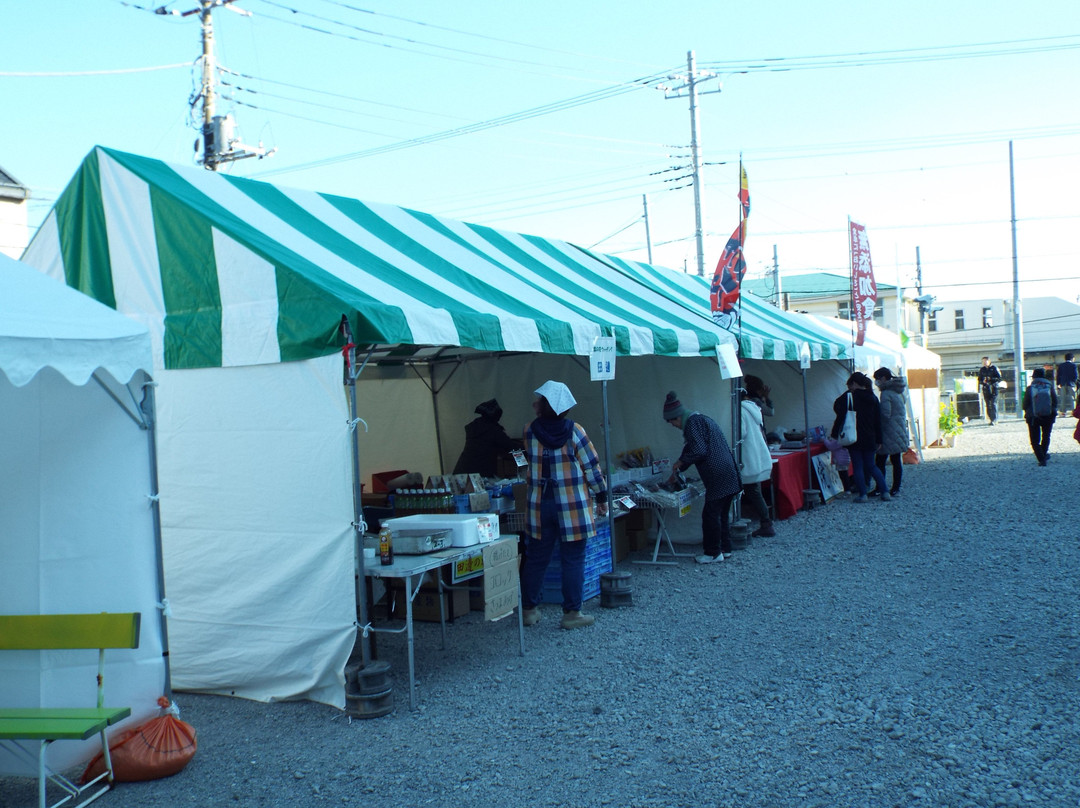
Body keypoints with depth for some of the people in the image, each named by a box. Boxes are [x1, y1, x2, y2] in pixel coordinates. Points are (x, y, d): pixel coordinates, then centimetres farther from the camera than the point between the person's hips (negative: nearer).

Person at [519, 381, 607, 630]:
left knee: (536, 558, 12)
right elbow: (592, 467, -6)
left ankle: (529, 610, 20)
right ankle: (572, 613, 8)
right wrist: (601, 497, 4)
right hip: (572, 507, -3)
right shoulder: (574, 431, -9)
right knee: (572, 560, 5)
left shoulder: (530, 431, -4)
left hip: (540, 506, 3)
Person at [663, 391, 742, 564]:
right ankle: (725, 548, 23)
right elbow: (691, 450, 31)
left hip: (718, 476, -10)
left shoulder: (693, 423, -11)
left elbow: (699, 451, -20)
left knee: (711, 514, -3)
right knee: (721, 513, 16)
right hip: (729, 475, 10)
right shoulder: (700, 419, 22)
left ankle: (713, 553, 3)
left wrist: (679, 463, -4)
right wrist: (676, 473, 34)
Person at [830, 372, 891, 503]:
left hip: (854, 438, -5)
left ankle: (862, 495, 0)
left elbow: (841, 416, -11)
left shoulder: (849, 397, -9)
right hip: (869, 439, 5)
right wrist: (878, 440, 16)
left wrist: (835, 433, -2)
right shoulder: (873, 398, 8)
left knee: (858, 467, 1)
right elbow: (878, 421, 11)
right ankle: (885, 492, 9)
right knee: (871, 466, 16)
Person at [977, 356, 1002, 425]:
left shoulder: (994, 368, 0)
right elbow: (979, 380, 16)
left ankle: (994, 420, -15)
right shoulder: (982, 369, 12)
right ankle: (992, 419, 12)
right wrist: (983, 381, -6)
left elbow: (999, 378, -2)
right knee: (988, 405, 4)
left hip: (993, 389, -4)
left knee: (993, 404, -12)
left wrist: (990, 379, -14)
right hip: (986, 389, 4)